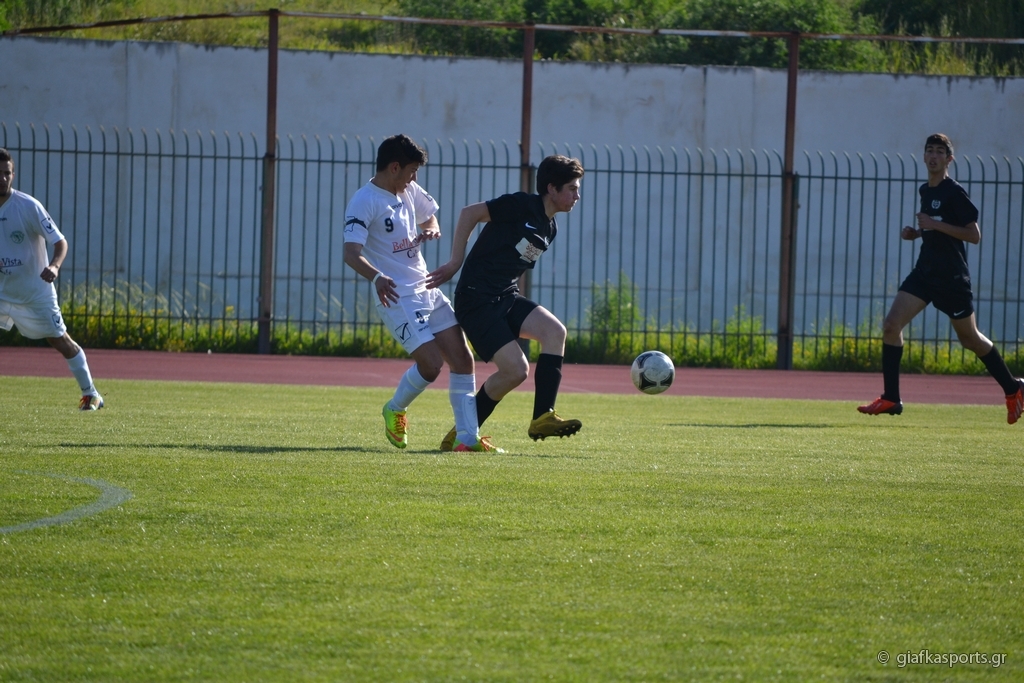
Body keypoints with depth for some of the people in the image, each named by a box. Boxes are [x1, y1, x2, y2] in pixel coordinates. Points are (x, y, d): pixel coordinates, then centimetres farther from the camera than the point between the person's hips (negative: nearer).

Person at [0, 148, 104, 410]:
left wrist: (54, 266, -38)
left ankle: (90, 393, 16)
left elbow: (60, 241, -17)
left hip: (35, 292, -3)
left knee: (61, 340, 2)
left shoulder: (28, 206, -17)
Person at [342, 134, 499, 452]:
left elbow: (430, 217, 29)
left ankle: (467, 437, 3)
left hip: (427, 291, 8)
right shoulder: (364, 202, -15)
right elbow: (351, 253, -27)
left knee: (462, 358, 0)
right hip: (397, 298, -8)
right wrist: (376, 277, -46)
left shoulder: (409, 191, 9)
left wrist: (431, 230, 3)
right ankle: (395, 409, 14)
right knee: (431, 364, -16)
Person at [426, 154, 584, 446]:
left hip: (506, 297, 8)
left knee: (555, 330, -17)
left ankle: (542, 418, -17)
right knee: (516, 370, -15)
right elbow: (470, 213, -10)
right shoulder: (523, 205, -11)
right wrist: (455, 264, -9)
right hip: (476, 299, -8)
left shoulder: (549, 229, 15)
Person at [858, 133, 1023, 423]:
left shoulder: (955, 193, -12)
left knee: (970, 338, 5)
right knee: (891, 325, -8)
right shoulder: (925, 191, 12)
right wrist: (916, 233, 8)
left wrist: (936, 225, -22)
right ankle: (890, 399, -5)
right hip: (925, 273, 7)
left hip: (952, 278, -7)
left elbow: (974, 235, -16)